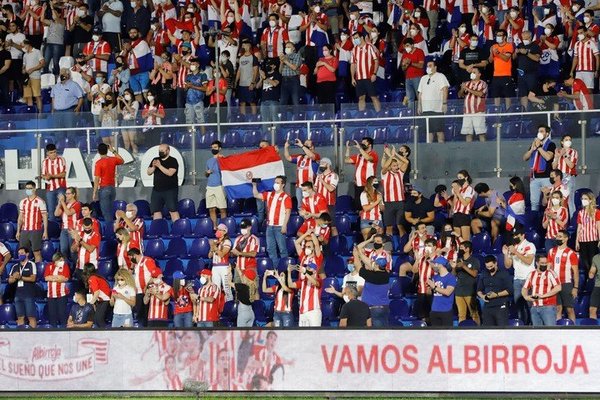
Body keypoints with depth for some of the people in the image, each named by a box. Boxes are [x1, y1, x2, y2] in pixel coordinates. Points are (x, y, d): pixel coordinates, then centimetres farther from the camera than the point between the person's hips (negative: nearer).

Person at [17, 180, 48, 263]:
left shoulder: (40, 202, -3)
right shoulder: (23, 202, 12)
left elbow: (45, 217, -4)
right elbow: (20, 217, 17)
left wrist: (45, 231, -10)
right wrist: (18, 231, 12)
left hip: (36, 231, -5)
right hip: (24, 231, 5)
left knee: (36, 252, -4)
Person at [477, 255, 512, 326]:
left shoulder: (503, 274, -1)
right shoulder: (484, 274, 15)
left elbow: (509, 290, -7)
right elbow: (479, 290, 20)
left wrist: (497, 295, -18)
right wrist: (482, 296, -3)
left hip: (501, 307, -5)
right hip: (487, 307, 5)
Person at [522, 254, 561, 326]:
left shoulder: (550, 273, -2)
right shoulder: (532, 274, 14)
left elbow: (558, 288, -13)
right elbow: (524, 289, 20)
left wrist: (543, 295, -17)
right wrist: (526, 297, -3)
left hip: (548, 307, -6)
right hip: (535, 308, 6)